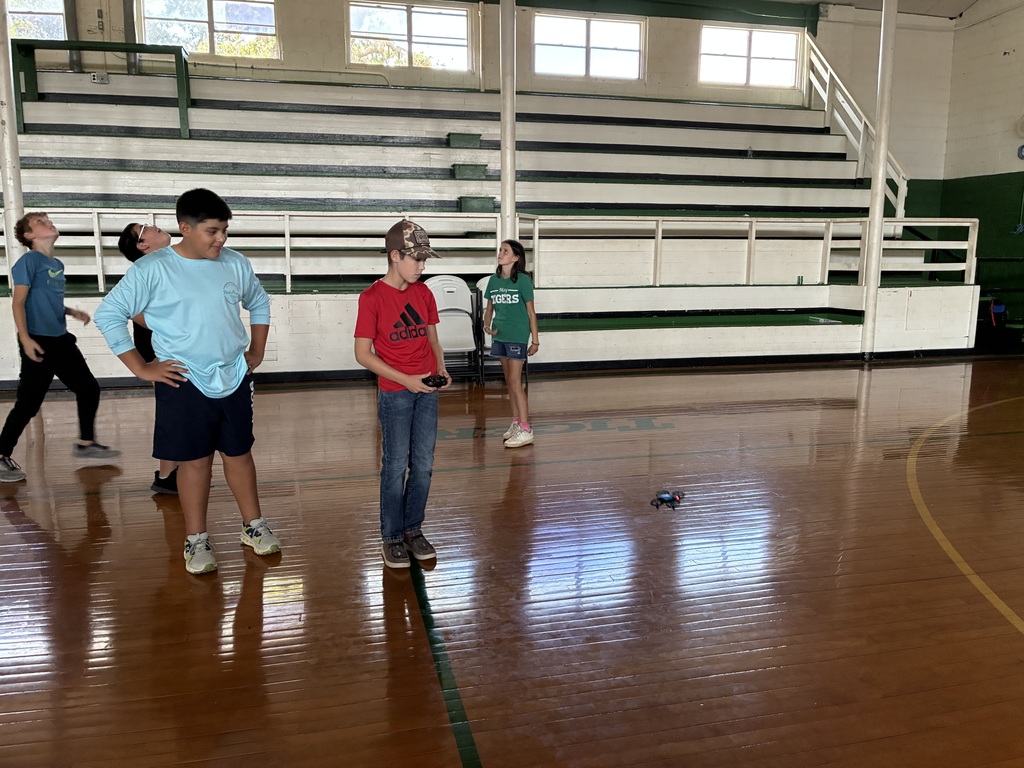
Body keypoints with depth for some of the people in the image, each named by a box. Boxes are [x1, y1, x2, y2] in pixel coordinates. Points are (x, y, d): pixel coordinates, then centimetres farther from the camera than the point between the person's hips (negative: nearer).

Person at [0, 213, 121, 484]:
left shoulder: (58, 265, 14)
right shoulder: (29, 260, -9)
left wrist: (72, 312, 8)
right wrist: (25, 339, -22)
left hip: (61, 340, 8)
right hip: (39, 342, -8)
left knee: (89, 389, 11)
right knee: (28, 403, -6)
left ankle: (86, 443, 25)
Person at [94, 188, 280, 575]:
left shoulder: (235, 264, 2)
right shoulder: (151, 270, -10)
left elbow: (259, 303, 19)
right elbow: (109, 314, -8)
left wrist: (257, 352, 12)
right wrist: (141, 368, -10)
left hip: (235, 379, 4)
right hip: (185, 383, -3)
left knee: (239, 453, 13)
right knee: (195, 460, 5)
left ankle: (253, 525, 28)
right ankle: (196, 540, 19)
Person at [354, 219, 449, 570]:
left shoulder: (423, 293, 7)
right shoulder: (372, 297, -10)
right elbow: (363, 354, -11)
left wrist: (441, 369, -3)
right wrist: (405, 380, -17)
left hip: (426, 391, 5)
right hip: (394, 393, -5)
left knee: (424, 465, 8)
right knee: (396, 466, 1)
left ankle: (413, 529, 24)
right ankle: (392, 538, 15)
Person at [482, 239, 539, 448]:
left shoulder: (523, 280, -9)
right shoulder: (494, 280, 6)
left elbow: (531, 312, -6)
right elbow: (489, 308, 12)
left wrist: (535, 340, -4)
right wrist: (487, 325, -8)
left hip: (517, 336, -6)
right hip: (499, 335, 6)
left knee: (515, 381, -8)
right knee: (509, 381, 13)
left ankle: (525, 430, -4)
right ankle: (516, 422, 24)